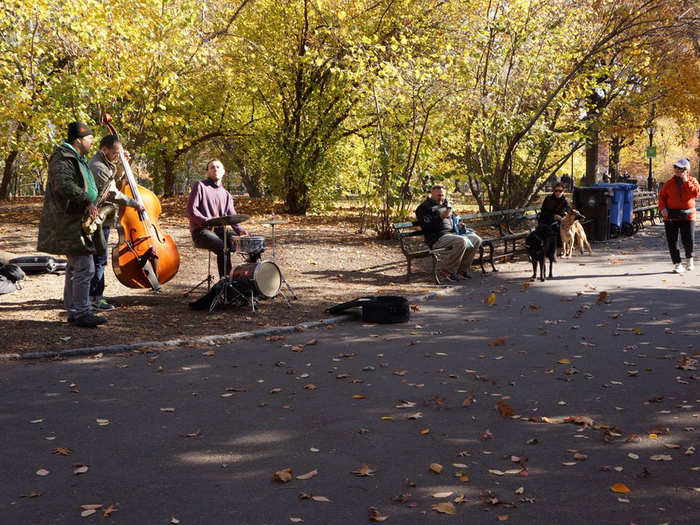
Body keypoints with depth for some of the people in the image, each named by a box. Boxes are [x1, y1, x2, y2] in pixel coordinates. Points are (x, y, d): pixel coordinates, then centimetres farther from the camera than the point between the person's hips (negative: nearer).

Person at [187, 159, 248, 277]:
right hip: (201, 232, -6)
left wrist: (240, 230, -11)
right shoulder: (200, 186, 0)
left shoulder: (226, 195, 19)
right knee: (223, 247, -33)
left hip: (219, 230, 6)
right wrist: (207, 221, -23)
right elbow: (190, 210, -9)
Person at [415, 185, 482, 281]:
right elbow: (426, 226, -16)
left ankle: (463, 269, 0)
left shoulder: (445, 205, 24)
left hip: (452, 233, 9)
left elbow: (454, 218, 37)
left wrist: (458, 224, 12)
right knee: (461, 241, -33)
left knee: (476, 239, -4)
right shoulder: (425, 207, -2)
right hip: (437, 238, -9)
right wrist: (441, 217, -23)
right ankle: (449, 272, -19)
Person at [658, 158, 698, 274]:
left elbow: (696, 192, -15)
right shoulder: (669, 183, 7)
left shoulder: (692, 181, 4)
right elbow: (662, 196, 7)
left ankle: (689, 258, 26)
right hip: (671, 216, 1)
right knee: (672, 241, -1)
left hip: (687, 216, -1)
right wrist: (662, 208, -9)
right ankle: (677, 264, 10)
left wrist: (686, 181, -14)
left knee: (688, 240, -5)